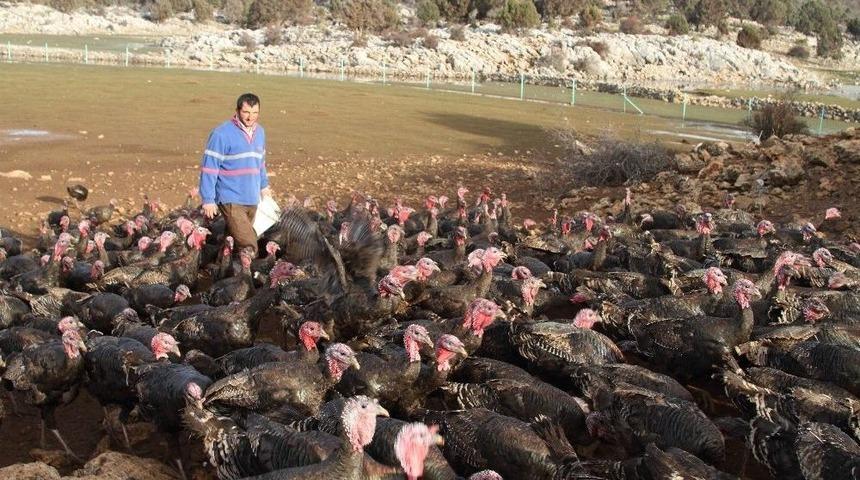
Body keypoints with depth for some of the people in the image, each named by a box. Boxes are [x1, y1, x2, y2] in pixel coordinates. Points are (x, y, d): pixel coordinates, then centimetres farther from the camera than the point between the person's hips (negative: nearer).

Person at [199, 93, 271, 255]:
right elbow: (209, 168, -12)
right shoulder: (222, 134, -13)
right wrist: (208, 200, -14)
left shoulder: (260, 132, 9)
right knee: (249, 246, -15)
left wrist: (264, 185, 21)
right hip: (231, 201, -6)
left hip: (252, 200, 6)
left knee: (234, 241, 15)